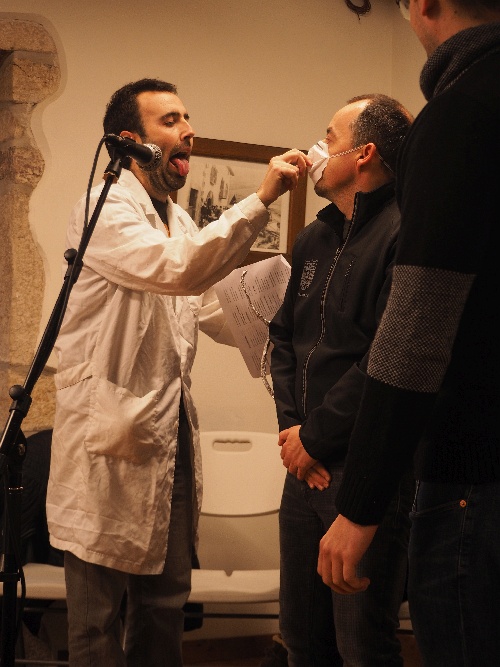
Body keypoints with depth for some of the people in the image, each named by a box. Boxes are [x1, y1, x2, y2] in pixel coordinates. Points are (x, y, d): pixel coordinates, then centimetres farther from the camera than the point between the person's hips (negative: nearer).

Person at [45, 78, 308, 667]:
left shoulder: (178, 222, 17)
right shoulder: (101, 211, -11)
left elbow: (217, 316, 15)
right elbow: (178, 268, -28)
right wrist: (261, 199, -26)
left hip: (171, 433, 8)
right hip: (112, 436, -8)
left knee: (165, 606, 15)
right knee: (99, 616, 1)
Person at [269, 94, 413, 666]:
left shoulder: (403, 236, -13)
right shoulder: (315, 239, 15)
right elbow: (283, 336, 17)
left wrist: (315, 438, -13)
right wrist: (291, 426, 1)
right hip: (306, 468, 8)